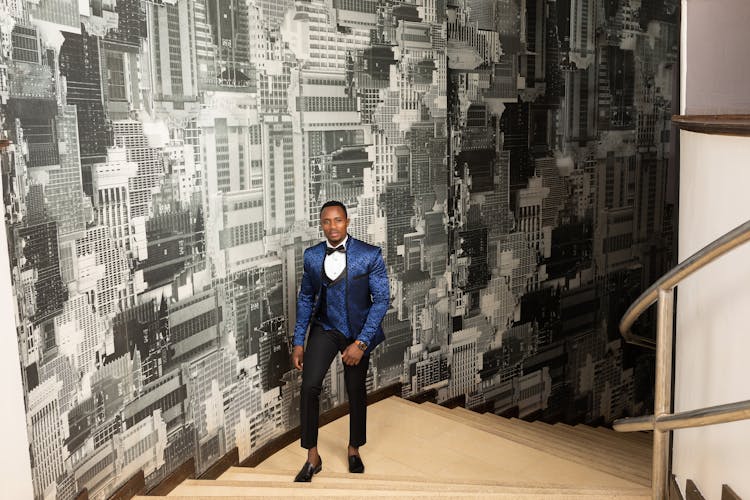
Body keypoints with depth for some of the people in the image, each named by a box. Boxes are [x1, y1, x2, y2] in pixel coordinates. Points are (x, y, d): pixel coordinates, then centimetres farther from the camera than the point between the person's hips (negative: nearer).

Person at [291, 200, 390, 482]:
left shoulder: (370, 255, -15)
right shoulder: (312, 256, -4)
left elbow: (381, 299, -14)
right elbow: (305, 298, 5)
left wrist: (361, 342, -19)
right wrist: (299, 342, 1)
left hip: (359, 331, -1)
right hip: (325, 328, 1)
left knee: (356, 391, 13)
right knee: (309, 386, -16)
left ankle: (354, 450, 38)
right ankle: (312, 457, -1)